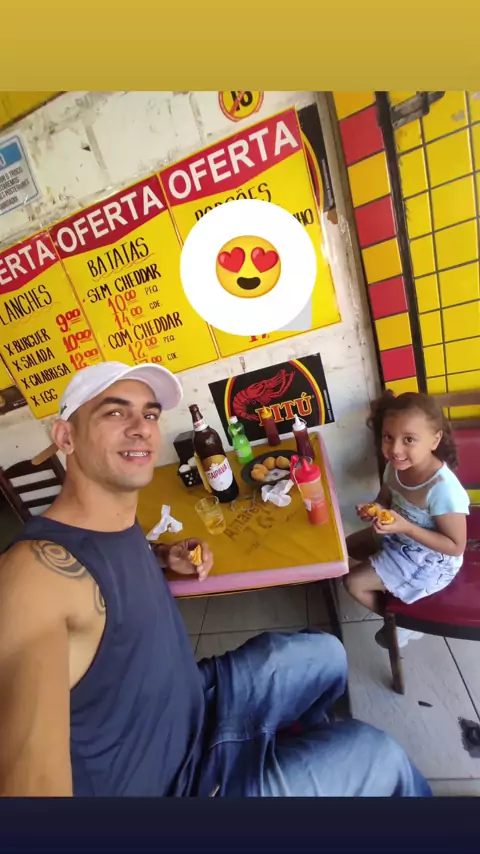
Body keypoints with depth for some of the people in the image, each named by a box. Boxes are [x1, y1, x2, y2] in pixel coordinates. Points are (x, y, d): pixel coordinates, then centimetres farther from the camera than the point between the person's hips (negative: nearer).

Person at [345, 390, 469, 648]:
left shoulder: (443, 490, -36)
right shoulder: (395, 466, -15)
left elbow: (456, 546, -25)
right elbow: (385, 499, 4)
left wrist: (407, 528, -35)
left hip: (429, 561, -7)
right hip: (399, 539, 8)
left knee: (353, 582, -6)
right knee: (349, 546, 17)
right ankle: (387, 589, 29)